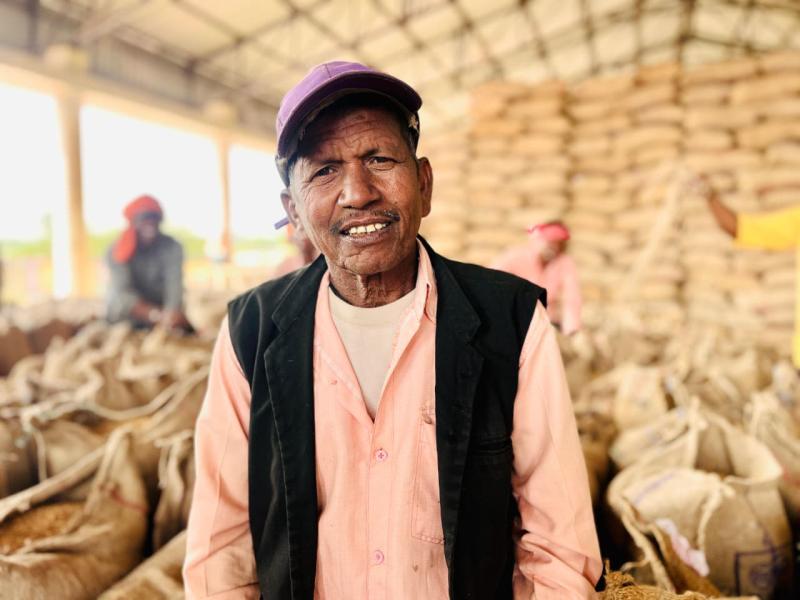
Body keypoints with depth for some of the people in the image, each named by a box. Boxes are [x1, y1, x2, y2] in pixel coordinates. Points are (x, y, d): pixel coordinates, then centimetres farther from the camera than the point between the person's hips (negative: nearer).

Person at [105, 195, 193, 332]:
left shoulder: (172, 248, -10)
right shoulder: (117, 252, -12)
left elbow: (174, 286, -23)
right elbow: (123, 293, -25)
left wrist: (171, 313, -45)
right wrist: (155, 314, -42)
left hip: (163, 309, 0)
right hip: (126, 317, 0)